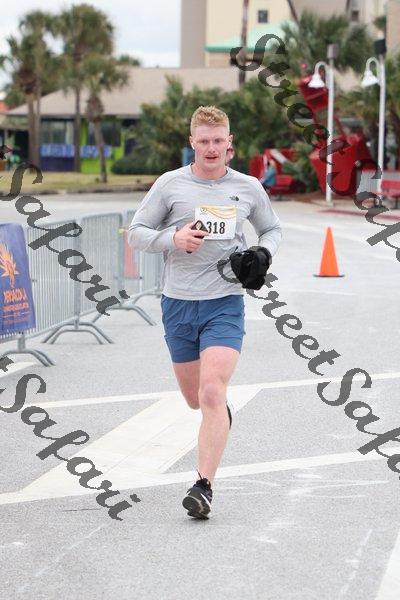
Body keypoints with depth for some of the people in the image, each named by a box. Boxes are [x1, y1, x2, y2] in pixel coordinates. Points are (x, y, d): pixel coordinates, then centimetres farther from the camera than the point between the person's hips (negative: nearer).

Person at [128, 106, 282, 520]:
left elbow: (272, 229, 21)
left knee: (212, 394, -17)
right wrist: (173, 239, -15)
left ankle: (204, 486, -15)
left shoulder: (248, 188, 5)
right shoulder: (170, 185, 0)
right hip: (178, 303, 2)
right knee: (195, 399, 13)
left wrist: (263, 253, -2)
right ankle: (222, 410, 50)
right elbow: (135, 233, 3)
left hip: (225, 303, -1)